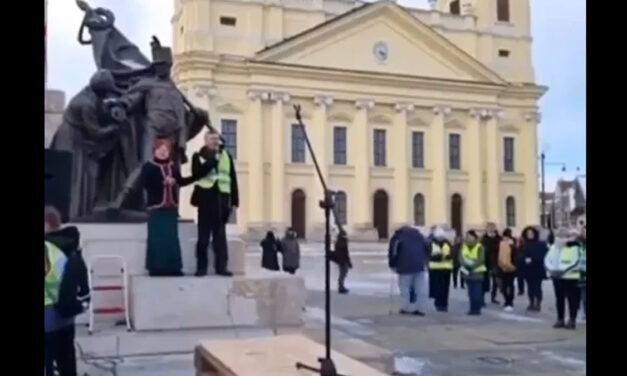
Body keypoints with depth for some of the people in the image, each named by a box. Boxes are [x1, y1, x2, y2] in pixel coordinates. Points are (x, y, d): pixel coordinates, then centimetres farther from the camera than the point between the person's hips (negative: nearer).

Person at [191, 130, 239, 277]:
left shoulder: (226, 156, 12)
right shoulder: (198, 156, 4)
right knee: (204, 235, 2)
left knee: (220, 235, 7)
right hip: (206, 199, -2)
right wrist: (211, 160, -18)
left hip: (222, 200, 3)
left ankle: (221, 266, 11)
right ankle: (201, 266, 8)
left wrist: (234, 200, 3)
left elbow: (233, 179, 9)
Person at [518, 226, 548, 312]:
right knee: (530, 287, 8)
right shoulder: (524, 245, 9)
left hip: (538, 270, -4)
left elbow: (543, 256, -11)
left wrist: (532, 260, -19)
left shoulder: (541, 244, -3)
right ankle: (532, 303, 16)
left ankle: (538, 304, 2)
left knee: (537, 287, -4)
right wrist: (524, 260, -19)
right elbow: (521, 256, 3)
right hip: (528, 270, 4)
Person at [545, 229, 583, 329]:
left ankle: (572, 321, 5)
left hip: (570, 278, -6)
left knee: (572, 299, -1)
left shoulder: (574, 247, -9)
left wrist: (562, 271, -22)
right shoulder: (554, 247, 11)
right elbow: (547, 259, 8)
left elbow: (575, 263, -17)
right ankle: (560, 320, 19)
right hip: (556, 277, 6)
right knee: (559, 299, 11)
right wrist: (551, 269, -10)